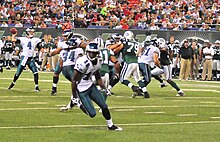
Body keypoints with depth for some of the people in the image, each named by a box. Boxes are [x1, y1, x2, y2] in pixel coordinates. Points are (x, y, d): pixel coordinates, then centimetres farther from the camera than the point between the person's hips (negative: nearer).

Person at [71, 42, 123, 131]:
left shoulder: (97, 61, -1)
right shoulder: (83, 62, -27)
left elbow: (98, 77, 16)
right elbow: (74, 80, -21)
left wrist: (104, 88, 10)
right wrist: (74, 96, -18)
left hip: (90, 86, 8)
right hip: (82, 89, -8)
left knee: (104, 106, 9)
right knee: (92, 113, -9)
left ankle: (110, 126, 26)